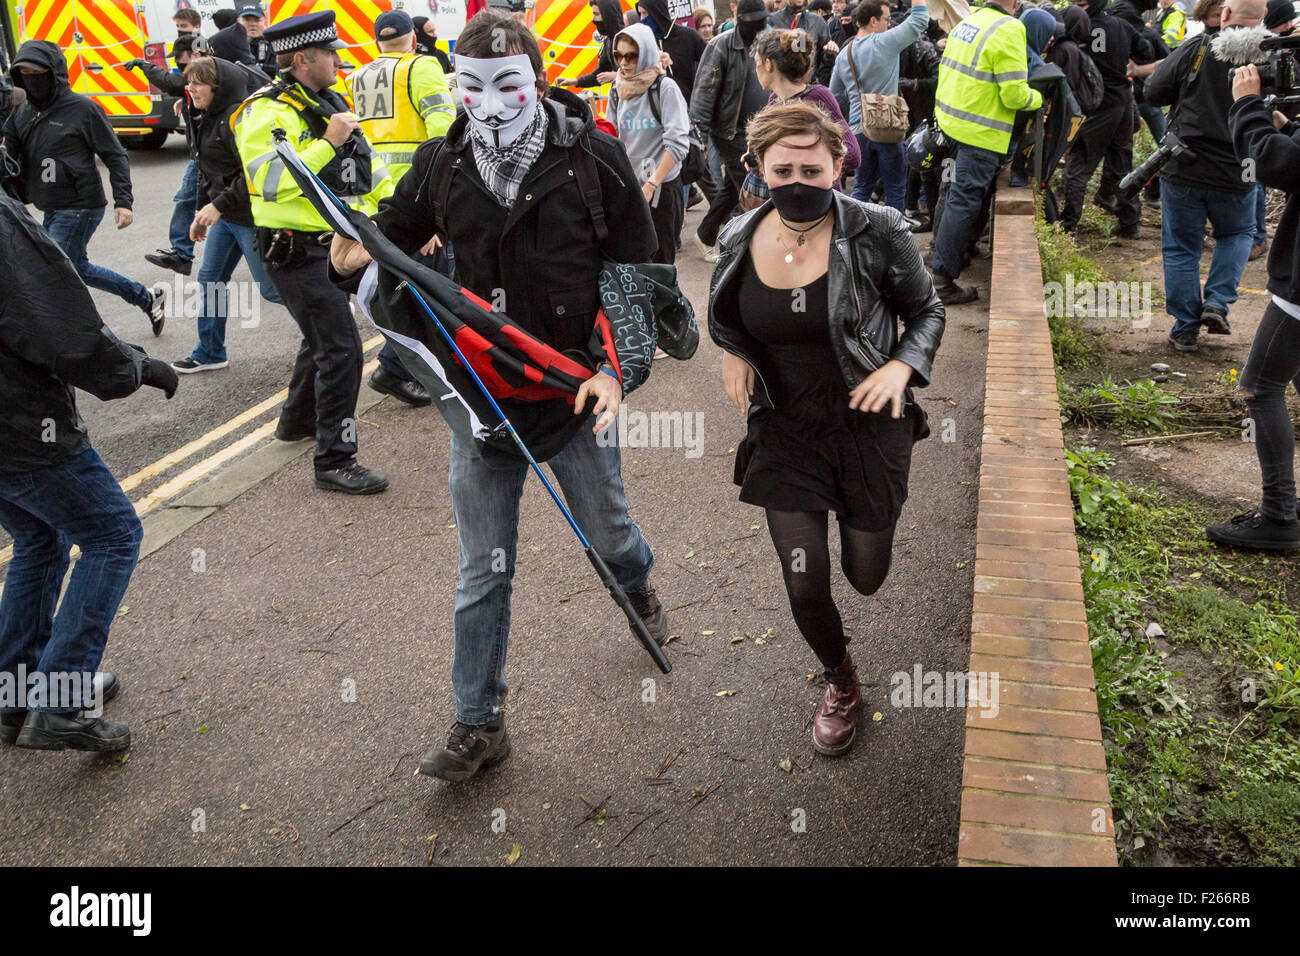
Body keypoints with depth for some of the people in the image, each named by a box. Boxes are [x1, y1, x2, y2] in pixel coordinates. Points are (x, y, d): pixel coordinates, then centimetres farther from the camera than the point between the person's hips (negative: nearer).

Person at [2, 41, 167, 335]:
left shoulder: (82, 109, -9)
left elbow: (115, 157, -7)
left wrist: (123, 201, -15)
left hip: (80, 208, -8)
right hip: (50, 211, 8)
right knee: (79, 269, 16)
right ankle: (148, 299, 28)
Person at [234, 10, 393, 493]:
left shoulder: (329, 104, 14)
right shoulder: (267, 113, -16)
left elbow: (365, 167, 24)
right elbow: (271, 181, -28)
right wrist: (328, 143, -26)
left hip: (332, 244, 10)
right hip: (295, 250, -10)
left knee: (323, 336, 24)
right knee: (340, 347, -14)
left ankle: (298, 420, 45)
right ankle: (334, 461, -9)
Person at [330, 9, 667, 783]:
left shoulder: (592, 156, -7)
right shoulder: (441, 165, 0)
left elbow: (639, 275, -3)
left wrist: (616, 372, -14)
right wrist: (352, 260, -14)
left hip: (575, 387, -1)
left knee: (608, 532, 17)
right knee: (484, 572, 6)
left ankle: (640, 586, 55)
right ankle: (481, 723, 20)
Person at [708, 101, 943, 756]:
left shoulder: (876, 232, -16)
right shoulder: (739, 239, -7)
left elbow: (927, 310, -1)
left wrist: (902, 366, -19)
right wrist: (731, 354, -5)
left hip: (867, 430, -1)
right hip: (785, 435, 2)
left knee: (867, 578, 12)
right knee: (804, 585, 2)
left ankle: (857, 520, 52)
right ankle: (840, 683, 34)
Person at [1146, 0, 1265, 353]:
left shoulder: (1196, 48, -10)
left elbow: (1153, 92, -4)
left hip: (1182, 169, -1)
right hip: (1237, 175, 1)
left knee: (1181, 248, 11)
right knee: (1238, 234, 27)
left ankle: (1185, 329, 14)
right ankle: (1216, 303, 11)